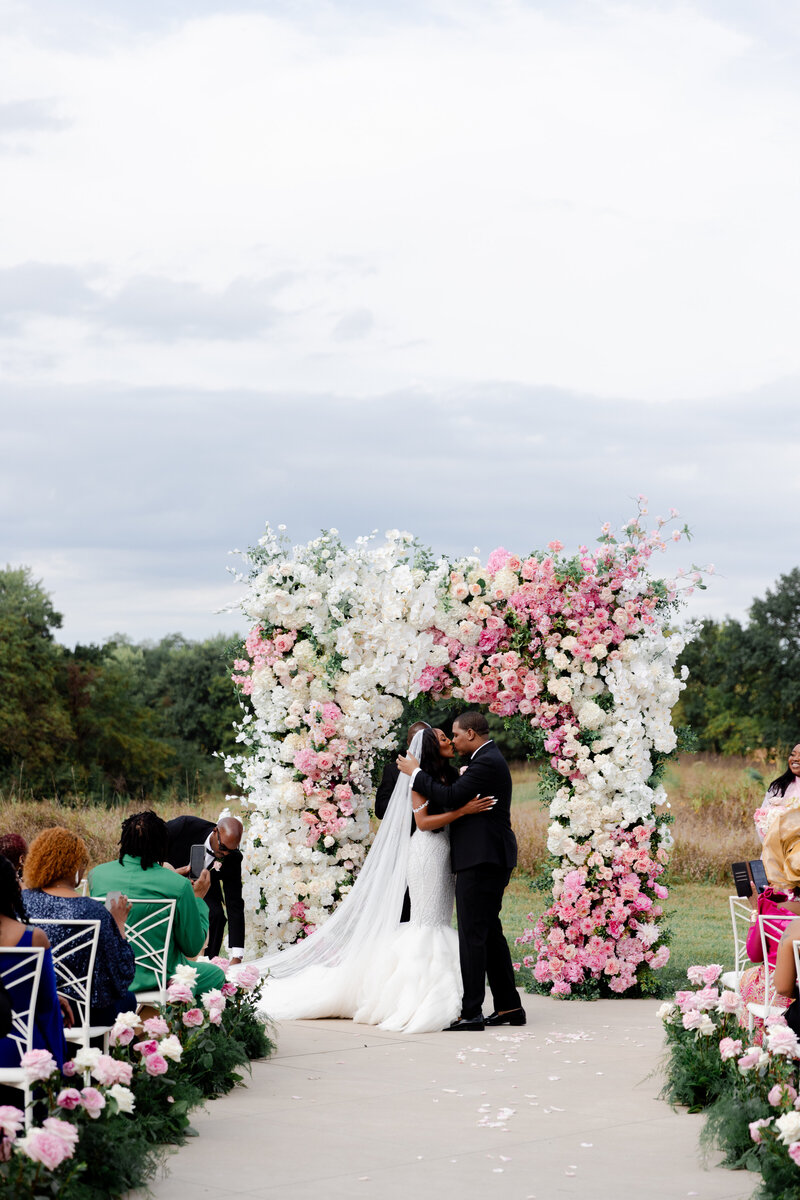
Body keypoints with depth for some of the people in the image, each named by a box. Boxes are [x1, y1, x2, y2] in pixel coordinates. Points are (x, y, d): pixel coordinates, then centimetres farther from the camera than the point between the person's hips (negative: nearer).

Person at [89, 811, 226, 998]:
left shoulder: (96, 874, -7)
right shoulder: (178, 886, -19)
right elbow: (192, 947, -7)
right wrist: (198, 898, 5)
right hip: (155, 979, -5)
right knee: (216, 975, 27)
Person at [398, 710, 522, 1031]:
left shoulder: (486, 763, -15)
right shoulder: (490, 759, 18)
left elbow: (451, 797, -21)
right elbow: (459, 798, 22)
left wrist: (416, 773, -11)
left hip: (480, 860, -11)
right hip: (491, 860, 11)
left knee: (473, 935, -9)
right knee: (490, 933, 13)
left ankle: (471, 1012, -10)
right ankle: (509, 1007, 16)